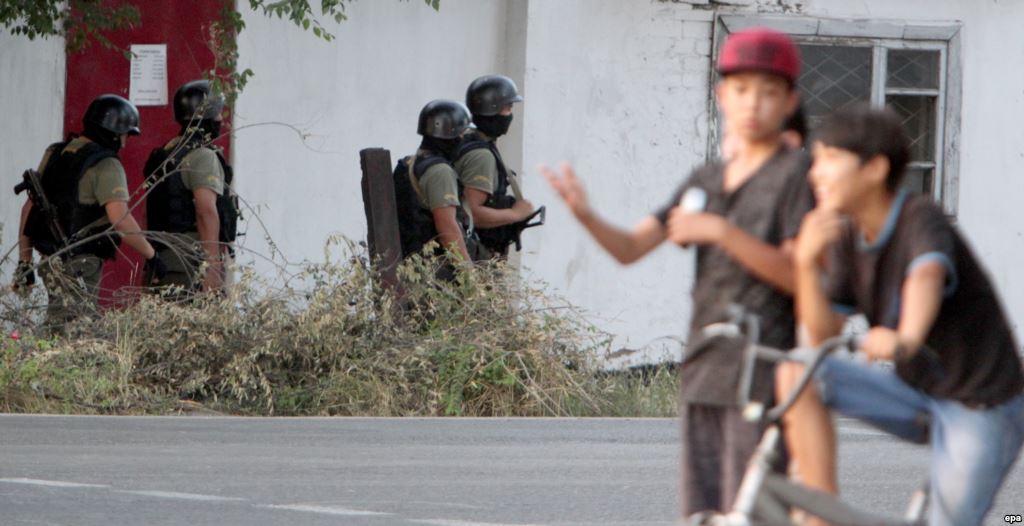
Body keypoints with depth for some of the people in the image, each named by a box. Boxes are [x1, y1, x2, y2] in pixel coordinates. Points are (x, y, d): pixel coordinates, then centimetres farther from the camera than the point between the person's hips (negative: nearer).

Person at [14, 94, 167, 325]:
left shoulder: (55, 156, 13)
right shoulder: (106, 165, -11)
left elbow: (29, 207, 16)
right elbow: (119, 217, -22)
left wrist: (24, 261, 19)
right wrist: (150, 254, -13)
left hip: (51, 260, 8)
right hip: (80, 265, -8)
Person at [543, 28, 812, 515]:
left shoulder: (797, 174, -3)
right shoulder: (705, 180, 15)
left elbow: (797, 274, -12)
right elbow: (630, 247, 8)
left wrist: (721, 232, -21)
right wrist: (584, 214, -12)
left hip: (762, 372, -6)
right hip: (705, 372, 6)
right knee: (700, 513, 6)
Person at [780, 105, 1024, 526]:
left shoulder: (921, 219, -19)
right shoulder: (848, 237, 2)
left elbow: (927, 275, -41)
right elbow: (822, 336, -3)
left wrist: (905, 339, -62)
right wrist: (806, 263, -20)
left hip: (981, 408, -6)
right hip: (916, 394, 6)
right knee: (797, 375, -13)